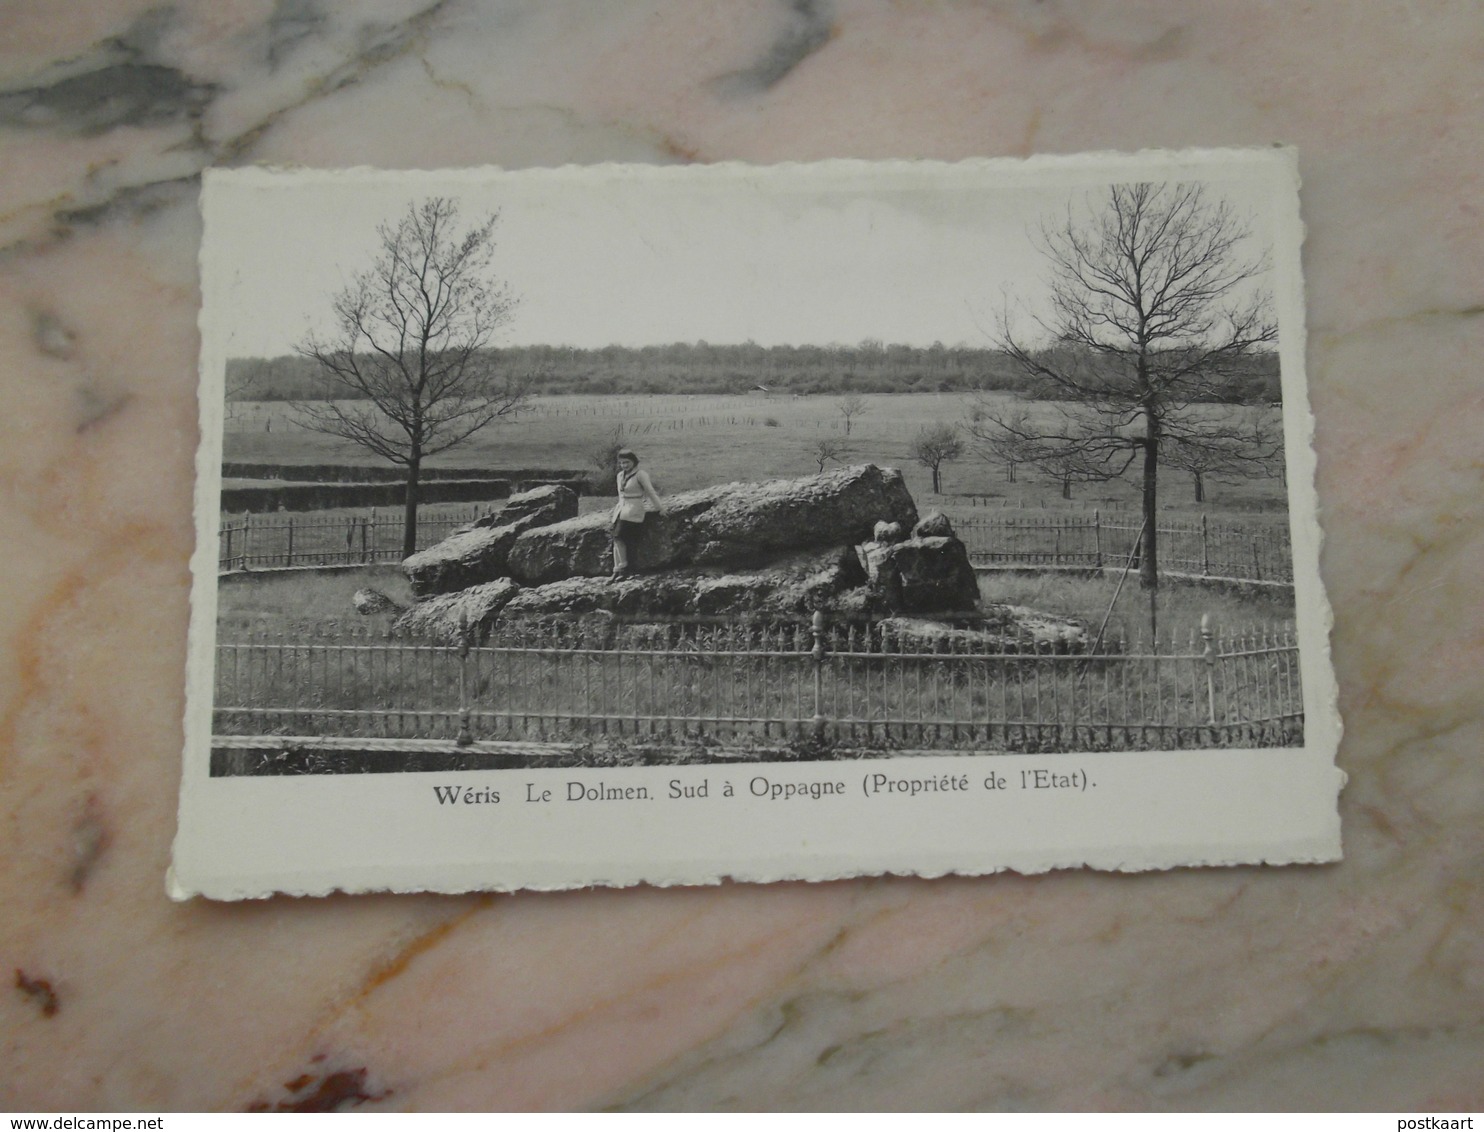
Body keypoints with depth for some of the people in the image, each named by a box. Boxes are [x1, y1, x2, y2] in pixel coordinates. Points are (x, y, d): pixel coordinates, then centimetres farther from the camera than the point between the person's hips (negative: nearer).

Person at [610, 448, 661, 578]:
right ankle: (618, 570, -6)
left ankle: (622, 567, -16)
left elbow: (650, 492, -7)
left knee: (619, 537, -21)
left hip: (634, 511, -7)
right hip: (621, 510, 7)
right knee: (617, 539, -5)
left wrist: (658, 507, -6)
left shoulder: (640, 474, -6)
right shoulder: (620, 475, 17)